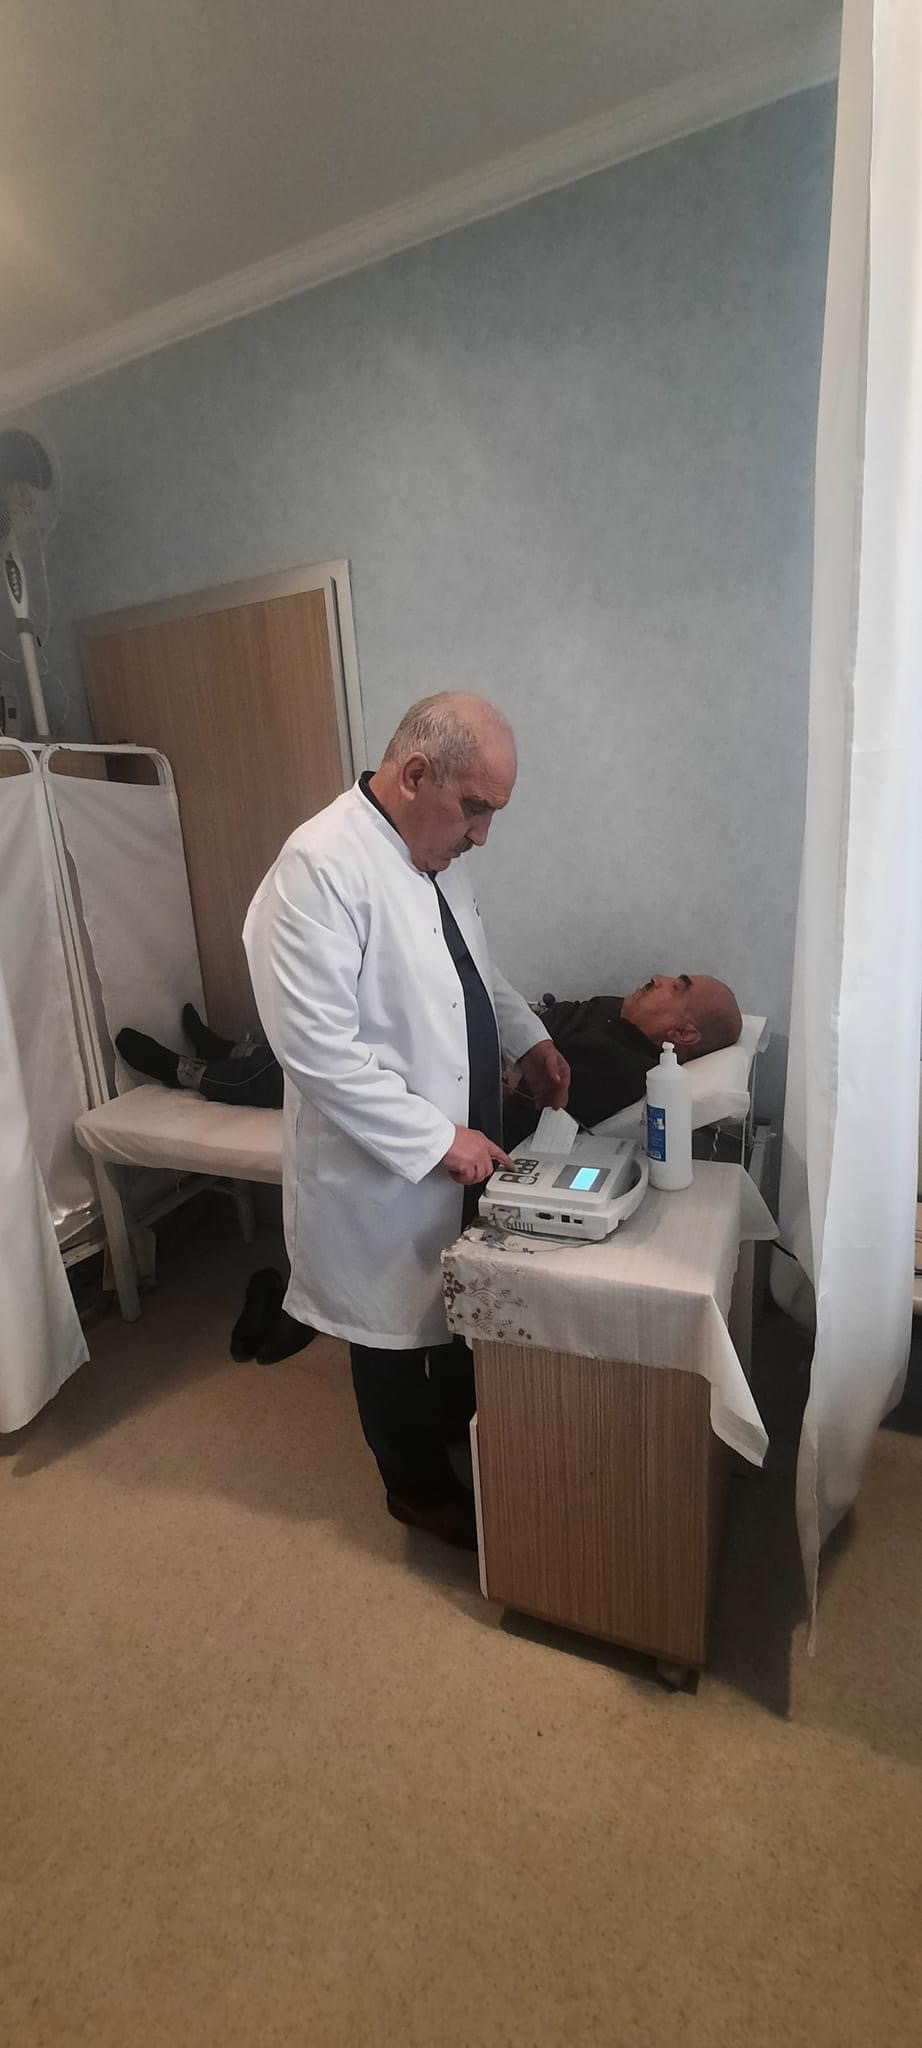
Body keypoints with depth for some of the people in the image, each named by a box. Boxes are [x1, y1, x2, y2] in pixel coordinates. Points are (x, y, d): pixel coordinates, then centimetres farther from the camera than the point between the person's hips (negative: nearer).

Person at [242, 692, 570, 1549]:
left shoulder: (436, 854, 4)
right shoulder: (321, 865, -24)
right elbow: (317, 1046, -27)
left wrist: (527, 1037, 3)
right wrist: (436, 1138, -24)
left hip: (458, 1147, 9)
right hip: (381, 1169, -8)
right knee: (398, 1327, 15)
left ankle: (463, 1430, 53)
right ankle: (418, 1484, 41)